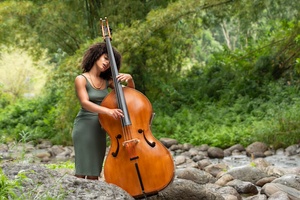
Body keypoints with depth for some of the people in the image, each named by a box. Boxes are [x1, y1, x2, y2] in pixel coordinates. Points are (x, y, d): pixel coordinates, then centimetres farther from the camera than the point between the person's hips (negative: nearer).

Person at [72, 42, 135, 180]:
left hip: (100, 129, 6)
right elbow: (85, 103, -20)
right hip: (84, 127, -6)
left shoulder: (107, 81, 10)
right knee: (82, 172, -8)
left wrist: (129, 79, -8)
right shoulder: (81, 79, -5)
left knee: (94, 173, 6)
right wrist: (108, 110, -36)